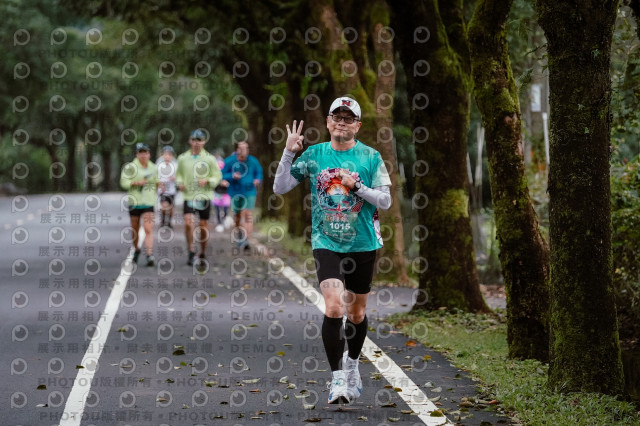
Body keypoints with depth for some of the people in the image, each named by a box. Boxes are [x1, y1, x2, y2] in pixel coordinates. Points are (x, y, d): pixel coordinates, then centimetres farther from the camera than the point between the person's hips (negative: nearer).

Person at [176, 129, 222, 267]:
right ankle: (191, 252, -6)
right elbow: (179, 174, 19)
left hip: (204, 196, 0)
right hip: (189, 196, 0)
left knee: (204, 225, 4)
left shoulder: (210, 158, 1)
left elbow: (218, 176, 4)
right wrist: (180, 182, -2)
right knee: (188, 223, -18)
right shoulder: (183, 158, 6)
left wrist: (207, 181, -15)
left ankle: (202, 255, 19)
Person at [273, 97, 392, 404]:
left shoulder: (371, 157, 0)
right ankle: (337, 378, -14)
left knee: (357, 312, 13)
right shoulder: (314, 155, 3)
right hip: (326, 243, -1)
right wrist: (289, 153, -12)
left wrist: (357, 186, -16)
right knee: (334, 307, -19)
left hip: (362, 244, 1)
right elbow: (280, 187, 0)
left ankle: (352, 364, 39)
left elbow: (385, 200, -1)